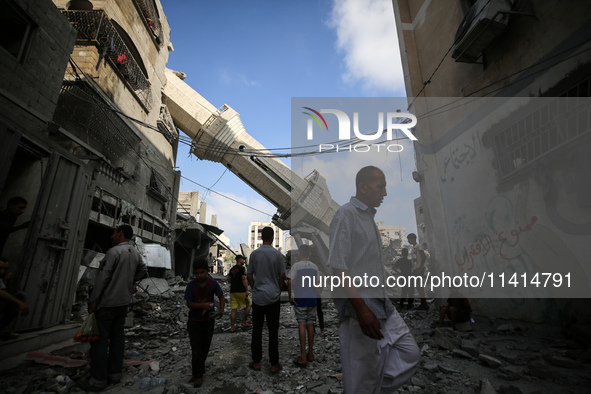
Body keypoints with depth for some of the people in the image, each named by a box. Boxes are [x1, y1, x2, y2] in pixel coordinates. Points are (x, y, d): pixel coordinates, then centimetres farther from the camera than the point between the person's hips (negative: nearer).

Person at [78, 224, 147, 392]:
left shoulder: (114, 251, -16)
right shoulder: (136, 254, 7)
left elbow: (103, 277, -17)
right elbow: (143, 271, 19)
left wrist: (93, 300, -11)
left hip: (108, 302, -7)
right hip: (124, 301, 7)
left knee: (100, 338, 1)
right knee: (117, 336, 13)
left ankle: (98, 380, 8)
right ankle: (115, 373, 22)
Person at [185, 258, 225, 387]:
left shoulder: (213, 283, -13)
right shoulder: (191, 285, -15)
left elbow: (221, 297, -4)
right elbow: (189, 304, -12)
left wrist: (221, 310, -21)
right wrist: (203, 305, -28)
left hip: (209, 320, 2)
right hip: (194, 322, -2)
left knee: (205, 348, 15)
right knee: (196, 350, 0)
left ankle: (198, 371, 36)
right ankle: (198, 375, 16)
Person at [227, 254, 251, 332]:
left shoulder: (232, 269, 13)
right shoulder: (241, 268, -9)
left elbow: (229, 281, 15)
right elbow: (244, 279, -16)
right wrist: (247, 290, -14)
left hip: (232, 291, 6)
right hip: (241, 291, -6)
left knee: (234, 309, 6)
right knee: (248, 305, 11)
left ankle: (232, 327, 5)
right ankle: (244, 322, 13)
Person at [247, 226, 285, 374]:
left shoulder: (254, 254, -3)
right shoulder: (278, 254, -6)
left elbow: (249, 275, 0)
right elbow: (282, 275, -4)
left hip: (258, 297, 1)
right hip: (273, 297, -1)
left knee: (257, 330, 12)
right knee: (273, 331, 7)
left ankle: (256, 362, 21)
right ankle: (274, 364, 14)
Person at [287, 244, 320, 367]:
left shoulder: (296, 265, -9)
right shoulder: (315, 266, 6)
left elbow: (290, 282, -17)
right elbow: (317, 283, 8)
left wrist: (290, 297, -8)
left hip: (300, 298, -4)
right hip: (312, 299, 5)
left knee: (302, 325, -2)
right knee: (310, 325, 12)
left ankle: (303, 357, -1)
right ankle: (310, 354, 23)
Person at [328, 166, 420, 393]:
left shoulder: (369, 217, 15)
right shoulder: (346, 215, -13)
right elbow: (338, 268, -20)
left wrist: (381, 302, 18)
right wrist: (361, 309, -22)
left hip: (381, 304, 9)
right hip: (358, 307, -9)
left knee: (410, 353, 10)